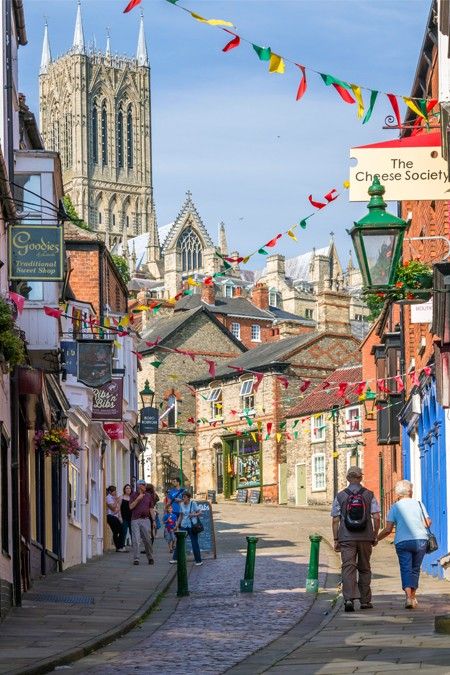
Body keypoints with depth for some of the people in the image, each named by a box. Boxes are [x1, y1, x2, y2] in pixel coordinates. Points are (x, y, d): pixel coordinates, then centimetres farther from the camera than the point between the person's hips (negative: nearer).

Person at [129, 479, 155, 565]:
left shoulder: (148, 496, 14)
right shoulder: (134, 495, 6)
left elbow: (151, 509, 15)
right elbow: (131, 507, -4)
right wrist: (138, 499, -12)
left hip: (145, 519, 2)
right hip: (135, 520, -2)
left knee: (147, 539, 1)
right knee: (135, 540, -6)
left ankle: (150, 558, 13)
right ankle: (136, 559, -3)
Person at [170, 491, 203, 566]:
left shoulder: (193, 503, -6)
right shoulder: (181, 505, 7)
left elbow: (199, 513, -5)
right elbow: (181, 516, 14)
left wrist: (193, 515, -22)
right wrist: (177, 524, 9)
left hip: (192, 526, -4)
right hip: (183, 525, 4)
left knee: (194, 543, -1)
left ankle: (198, 561, 7)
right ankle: (175, 558, 12)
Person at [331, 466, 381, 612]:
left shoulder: (340, 496, 1)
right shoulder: (369, 495, 2)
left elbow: (335, 520, -1)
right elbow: (376, 518, -3)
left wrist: (336, 540, 5)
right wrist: (375, 536, 8)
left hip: (347, 539, -1)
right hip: (365, 538, 1)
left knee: (348, 568, -6)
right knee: (364, 569, 13)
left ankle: (349, 598, -24)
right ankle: (365, 601, 18)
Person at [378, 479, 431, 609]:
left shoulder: (395, 507, 4)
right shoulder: (418, 504, 8)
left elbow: (388, 530, -1)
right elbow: (428, 523, 5)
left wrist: (376, 539, 11)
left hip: (402, 541, -2)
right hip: (420, 539, 2)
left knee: (406, 569, -3)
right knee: (415, 569, 14)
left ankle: (408, 597, -20)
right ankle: (413, 597, 19)